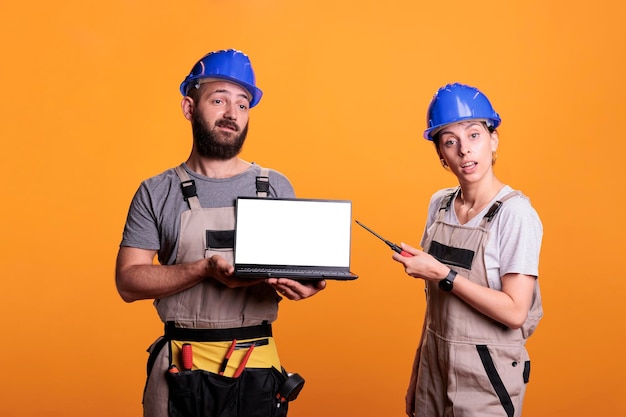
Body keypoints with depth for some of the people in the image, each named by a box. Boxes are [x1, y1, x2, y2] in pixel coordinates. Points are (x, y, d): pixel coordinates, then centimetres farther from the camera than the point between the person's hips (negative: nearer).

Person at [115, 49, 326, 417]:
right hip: (182, 372, -1)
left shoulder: (276, 188, 5)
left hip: (259, 369, 1)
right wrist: (206, 269, -20)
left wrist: (305, 283, -17)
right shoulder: (157, 193, 0)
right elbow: (128, 282, -5)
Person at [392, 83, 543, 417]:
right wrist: (416, 377, 12)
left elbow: (515, 311, -21)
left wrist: (443, 275, -22)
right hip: (434, 364, 6)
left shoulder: (515, 213, -15)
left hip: (486, 374, -5)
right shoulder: (440, 204, 3)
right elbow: (434, 303, 9)